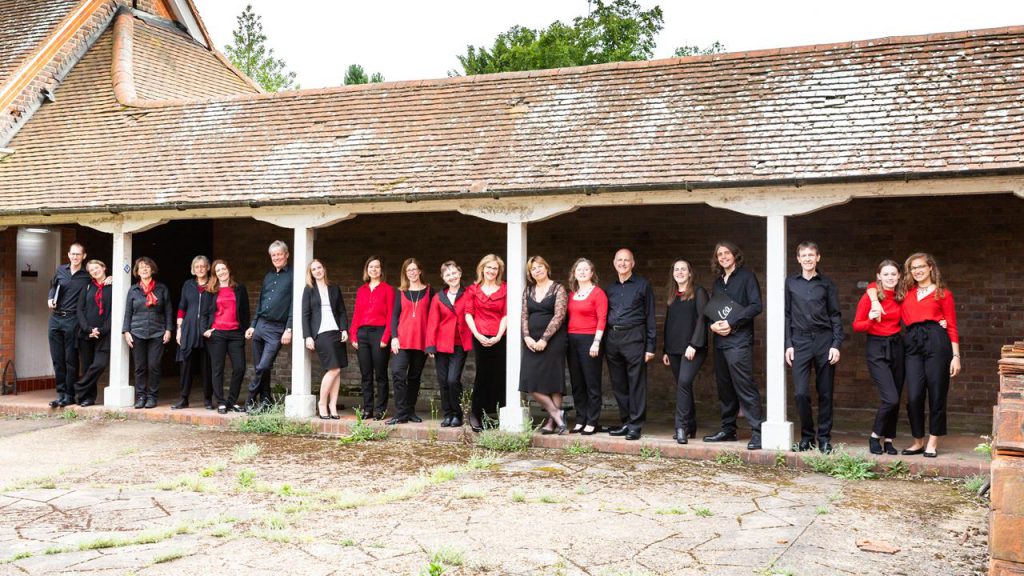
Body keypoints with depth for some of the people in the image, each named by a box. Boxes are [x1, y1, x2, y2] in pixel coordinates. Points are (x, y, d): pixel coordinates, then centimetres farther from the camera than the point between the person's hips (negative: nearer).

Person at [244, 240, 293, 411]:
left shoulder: (293, 276, -3)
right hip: (260, 325, 6)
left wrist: (289, 329, -14)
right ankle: (265, 399, 16)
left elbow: (294, 304, -8)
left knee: (264, 367, -13)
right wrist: (252, 325, 14)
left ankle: (251, 399, 0)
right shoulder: (268, 277, 17)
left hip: (277, 329, -6)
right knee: (258, 367, 6)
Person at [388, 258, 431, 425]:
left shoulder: (429, 291, 8)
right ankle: (401, 413, -12)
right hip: (402, 339, 0)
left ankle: (410, 411, 16)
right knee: (398, 373, -14)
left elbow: (432, 316, 7)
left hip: (422, 340, 0)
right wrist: (394, 336, -7)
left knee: (414, 376, 6)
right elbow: (395, 315, 6)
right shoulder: (401, 292, 11)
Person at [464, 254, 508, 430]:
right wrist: (477, 335, -8)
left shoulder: (504, 289, 8)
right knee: (482, 374, -3)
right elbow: (468, 314, 5)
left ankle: (499, 414, 6)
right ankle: (475, 414, 5)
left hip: (499, 339, 1)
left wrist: (498, 336, -9)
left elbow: (506, 315, 3)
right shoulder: (473, 289, 10)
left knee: (498, 375, -1)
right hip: (480, 338, -1)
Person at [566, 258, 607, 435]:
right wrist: (566, 339, 4)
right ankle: (580, 420, 17)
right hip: (572, 340, 6)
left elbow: (602, 319, -10)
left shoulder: (598, 293, -4)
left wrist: (596, 342, -16)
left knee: (592, 383, -1)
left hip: (589, 340, -6)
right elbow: (569, 317, 13)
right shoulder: (571, 294, 14)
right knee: (576, 384, 9)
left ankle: (592, 423, 4)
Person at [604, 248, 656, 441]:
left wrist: (650, 346, -5)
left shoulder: (642, 285, 5)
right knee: (618, 384, 8)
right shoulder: (609, 288, 17)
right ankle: (626, 422, 18)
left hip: (634, 336, -5)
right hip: (612, 337, 5)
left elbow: (650, 316, 2)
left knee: (636, 383, -5)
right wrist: (603, 342, 7)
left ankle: (636, 425, 0)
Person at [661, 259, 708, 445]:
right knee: (682, 386, 7)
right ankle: (690, 427, 15)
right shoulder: (672, 295, 19)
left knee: (684, 382, -21)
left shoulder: (698, 292, 0)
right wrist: (665, 350, 17)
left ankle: (681, 427, -20)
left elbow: (702, 319, -9)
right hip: (674, 349, 6)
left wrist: (694, 345, -18)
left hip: (692, 348, -6)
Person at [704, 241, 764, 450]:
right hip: (720, 340, 7)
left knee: (745, 386, -12)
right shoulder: (718, 282, 20)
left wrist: (732, 323, -14)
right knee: (724, 386, 10)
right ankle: (728, 429, 18)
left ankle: (757, 431, -12)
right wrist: (713, 324, -2)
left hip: (739, 340, -7)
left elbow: (756, 306, -8)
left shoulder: (746, 276, 0)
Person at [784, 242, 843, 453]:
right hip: (800, 341, 0)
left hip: (824, 340, 0)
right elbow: (787, 315, 9)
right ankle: (807, 436, 10)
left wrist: (836, 344, -4)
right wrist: (788, 344, 2)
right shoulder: (791, 283, 9)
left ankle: (824, 437, 14)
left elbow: (835, 316, 6)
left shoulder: (827, 283, 6)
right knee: (801, 392, -6)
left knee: (825, 393, 4)